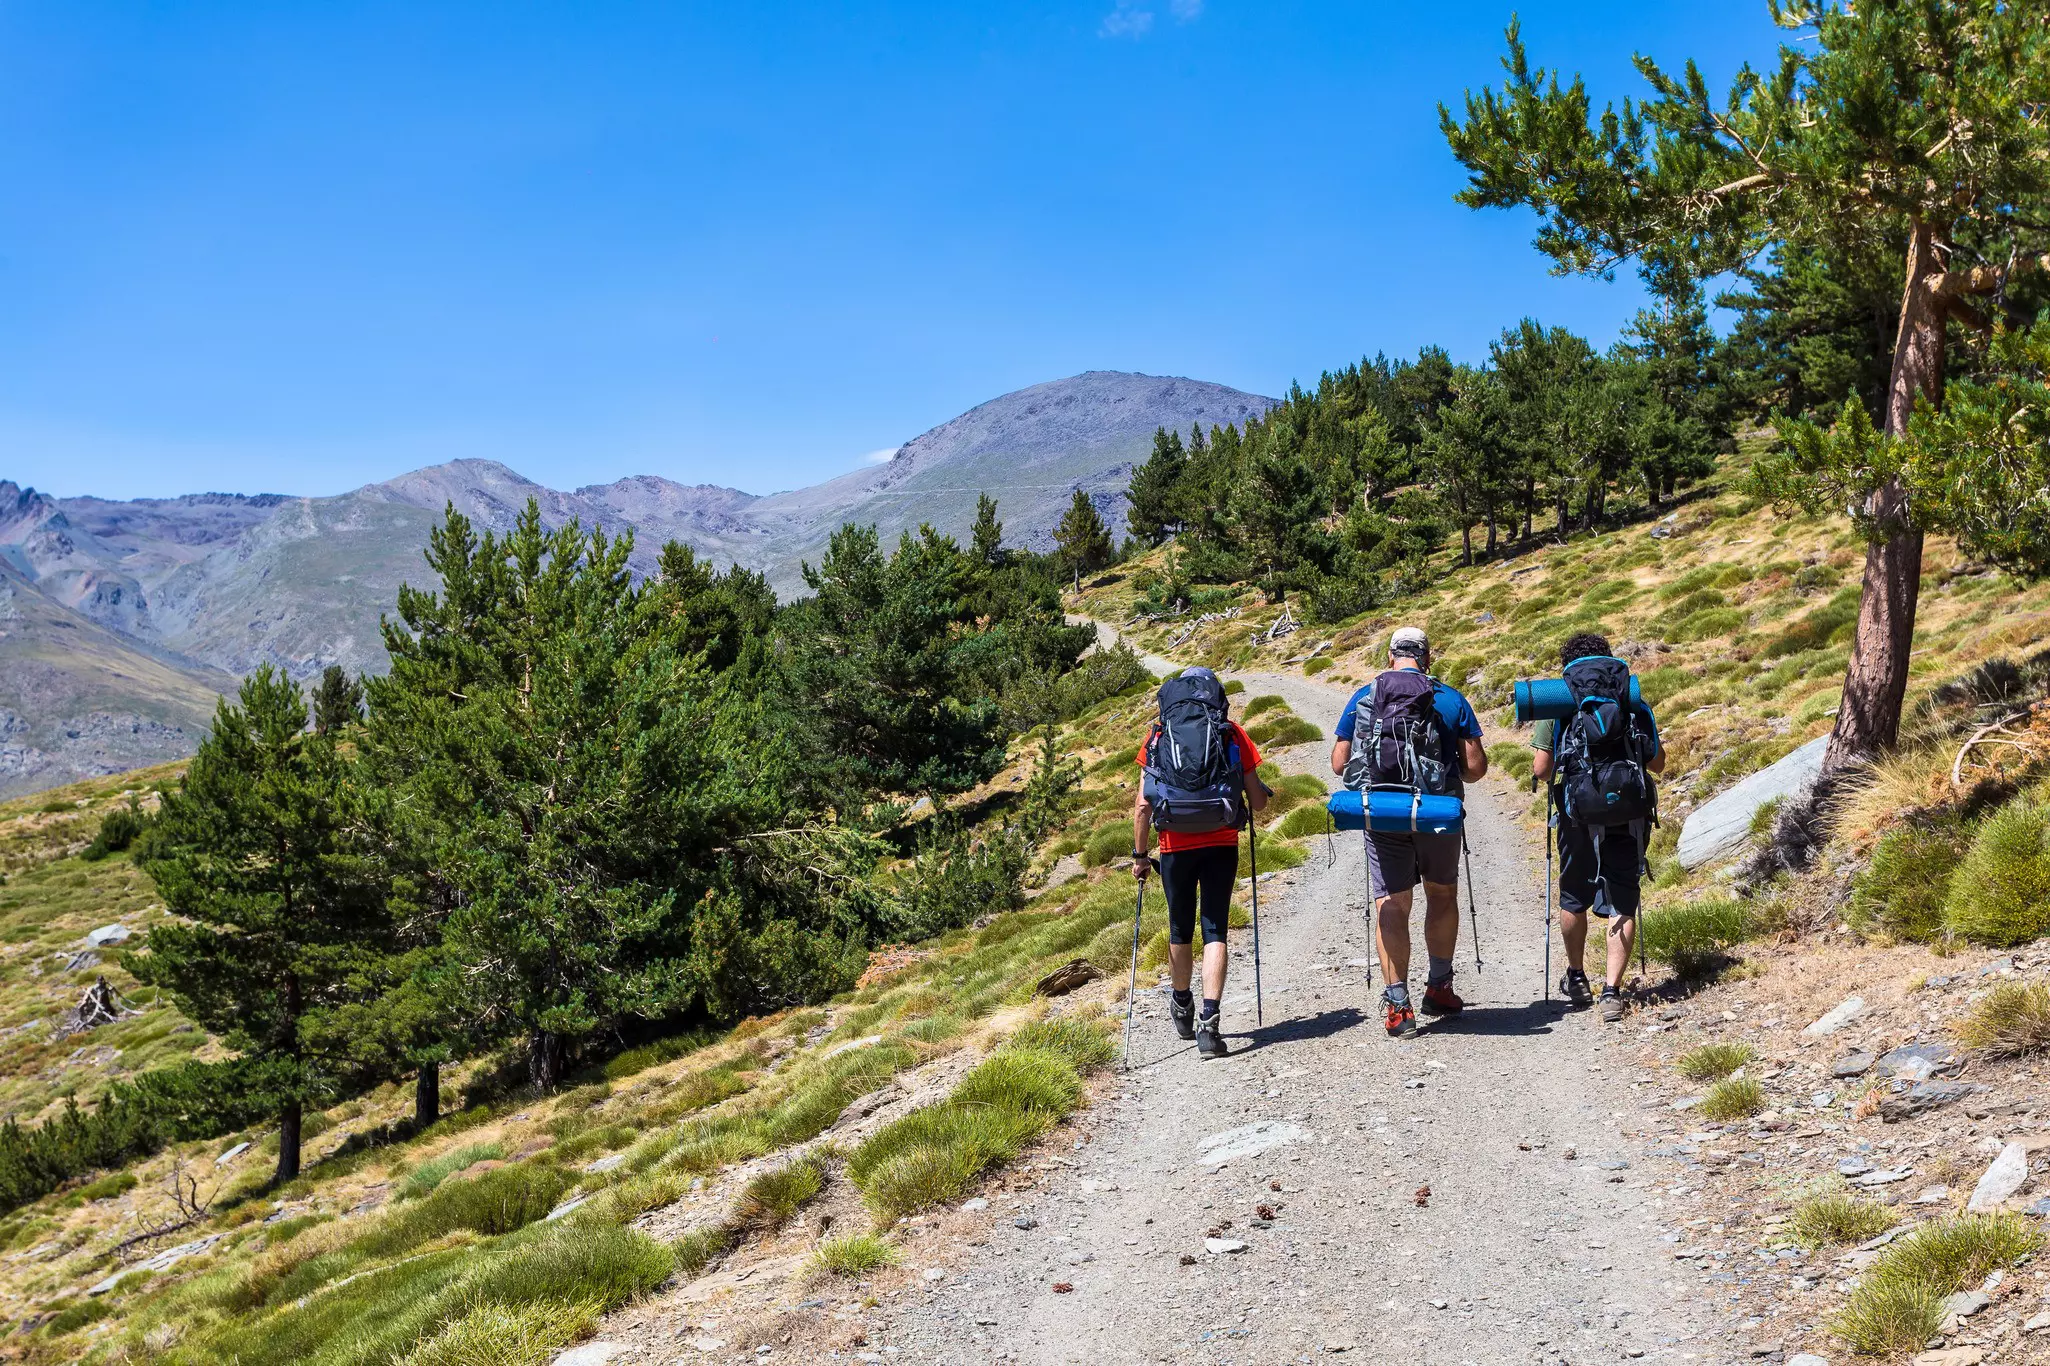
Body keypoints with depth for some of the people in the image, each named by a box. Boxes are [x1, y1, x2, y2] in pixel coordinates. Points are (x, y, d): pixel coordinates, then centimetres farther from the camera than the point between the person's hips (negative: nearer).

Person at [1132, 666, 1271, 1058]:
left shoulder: (1159, 736, 3)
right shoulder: (1234, 734, 3)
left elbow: (1143, 805, -2)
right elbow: (1258, 803, 3)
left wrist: (1139, 854, 7)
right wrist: (1264, 792, 26)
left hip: (1176, 847, 1)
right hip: (1221, 845, -1)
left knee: (1180, 931, 17)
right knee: (1215, 931, 0)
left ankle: (1183, 1009, 36)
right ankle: (1209, 1023, -13)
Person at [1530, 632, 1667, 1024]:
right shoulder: (1633, 703, 6)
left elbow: (1541, 768, -5)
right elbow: (1658, 762, 10)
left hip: (1579, 813, -1)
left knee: (1574, 899, 18)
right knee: (1621, 904, 4)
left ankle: (1576, 978, 33)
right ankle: (1612, 991, -6)